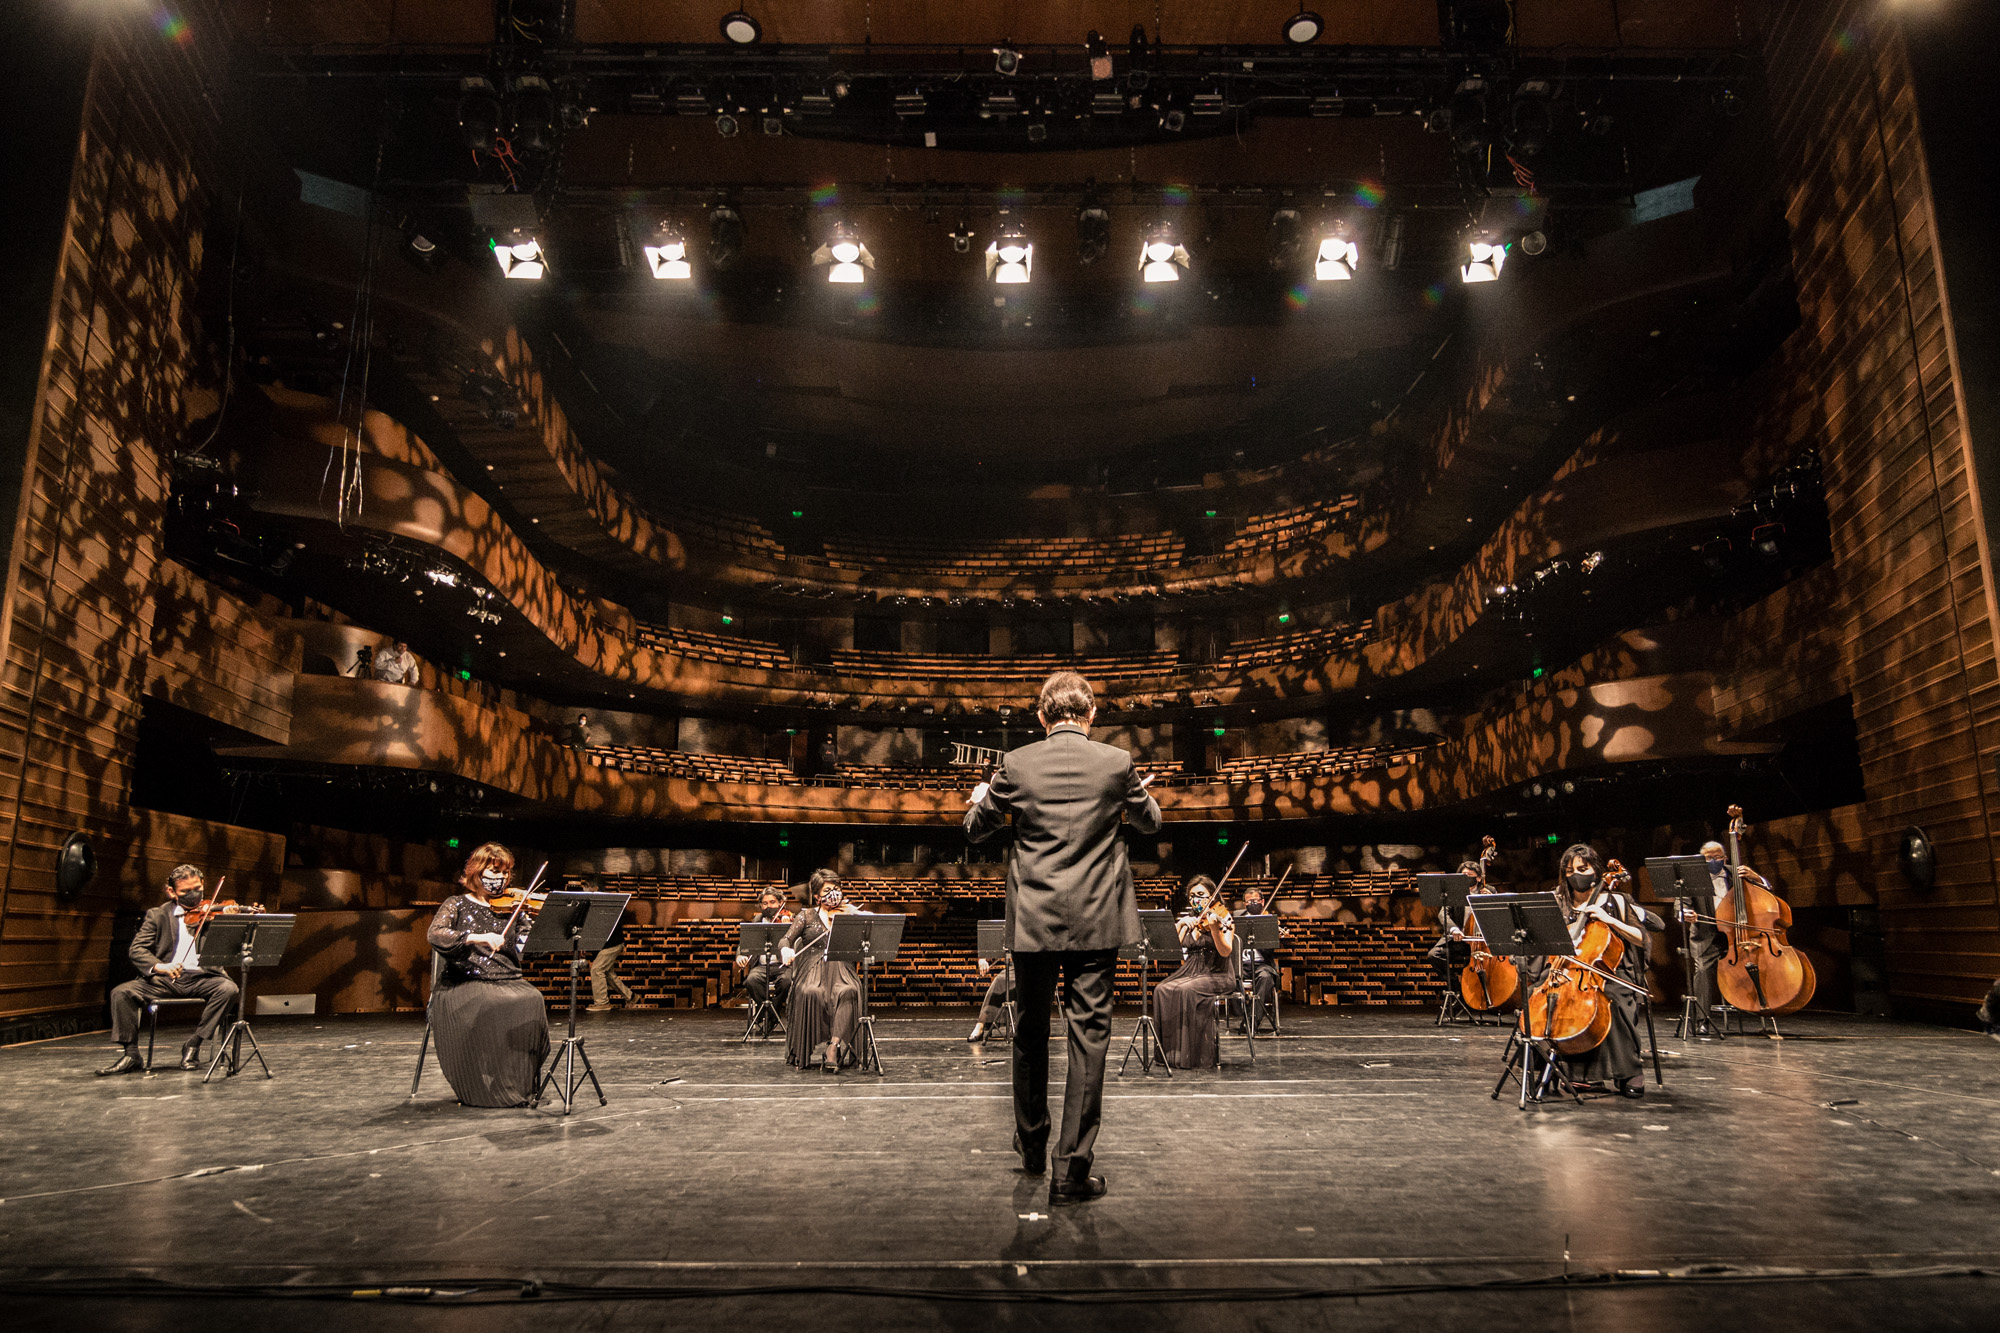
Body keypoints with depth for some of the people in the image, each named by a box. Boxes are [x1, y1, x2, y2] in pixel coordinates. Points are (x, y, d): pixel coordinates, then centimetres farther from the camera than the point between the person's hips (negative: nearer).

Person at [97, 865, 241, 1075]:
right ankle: (130, 1054, -9)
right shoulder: (157, 915, 10)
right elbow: (137, 949, 0)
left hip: (201, 979, -1)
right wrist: (158, 966, -21)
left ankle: (194, 1045, -14)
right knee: (121, 993, -19)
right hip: (164, 979, 2)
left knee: (228, 988, -29)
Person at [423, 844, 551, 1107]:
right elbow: (436, 935, -12)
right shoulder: (457, 905, 9)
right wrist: (477, 937, -26)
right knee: (483, 1008, -35)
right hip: (464, 984, -2)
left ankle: (521, 1084, -16)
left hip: (508, 983, 3)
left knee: (532, 1002, -29)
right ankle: (479, 1089, -18)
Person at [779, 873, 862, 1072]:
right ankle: (819, 1046, -19)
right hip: (812, 971, 0)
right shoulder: (806, 916, 15)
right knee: (812, 993, -36)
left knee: (848, 992, -35)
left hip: (840, 970, 0)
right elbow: (786, 939, 6)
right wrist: (785, 950, -18)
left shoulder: (848, 913, 15)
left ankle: (834, 1046, -38)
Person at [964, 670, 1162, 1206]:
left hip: (1033, 920, 1)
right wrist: (1137, 792, 37)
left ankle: (1032, 1146, 34)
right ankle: (1072, 1170, 3)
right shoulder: (1117, 763, -3)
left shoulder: (1016, 765, -5)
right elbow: (1150, 822, 15)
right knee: (1089, 1037, 3)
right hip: (1096, 921, -1)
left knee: (1030, 1031, 18)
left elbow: (976, 830, 9)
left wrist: (981, 800, 31)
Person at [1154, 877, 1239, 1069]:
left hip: (1217, 975, -5)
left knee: (1188, 991, -33)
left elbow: (1225, 951, -16)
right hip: (1189, 973, 5)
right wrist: (1181, 924, -12)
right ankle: (1170, 1051, -18)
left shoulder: (1223, 917, 0)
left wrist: (1215, 927, -31)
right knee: (1162, 991, -24)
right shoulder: (1188, 919, 15)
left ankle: (1198, 1055, -26)